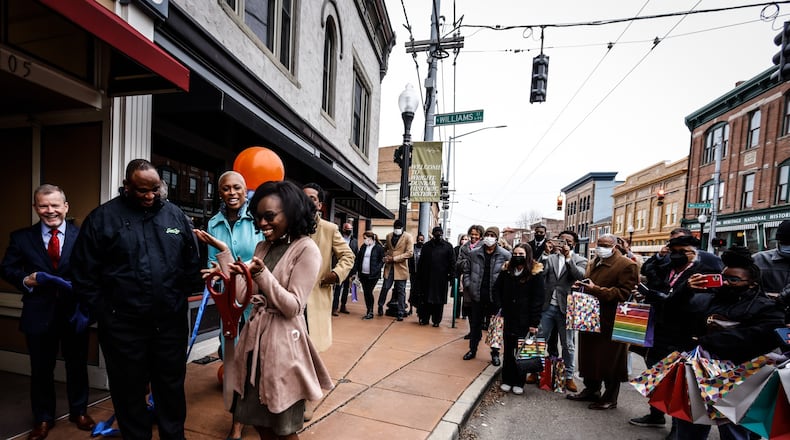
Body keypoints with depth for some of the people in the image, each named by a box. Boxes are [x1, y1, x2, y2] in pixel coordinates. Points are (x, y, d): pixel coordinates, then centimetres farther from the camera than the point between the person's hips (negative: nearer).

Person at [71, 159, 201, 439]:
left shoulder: (176, 216, 3)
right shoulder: (102, 217, -3)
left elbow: (193, 263, 8)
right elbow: (83, 272, 0)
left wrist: (182, 298, 4)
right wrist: (104, 311, -3)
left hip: (171, 322, 2)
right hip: (123, 326, -1)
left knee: (172, 386, 17)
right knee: (129, 391, 15)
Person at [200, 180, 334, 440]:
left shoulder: (307, 250, -14)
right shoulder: (263, 247, 9)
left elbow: (292, 307, -17)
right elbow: (245, 297, 3)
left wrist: (262, 274, -27)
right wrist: (223, 253, 1)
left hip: (283, 341, -7)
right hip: (255, 336, 7)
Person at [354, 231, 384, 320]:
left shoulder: (379, 248, -7)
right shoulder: (363, 247, 10)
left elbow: (382, 260, -4)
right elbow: (358, 259, 13)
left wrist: (376, 269, -14)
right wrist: (357, 270, 6)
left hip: (373, 275, -5)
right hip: (363, 274, 6)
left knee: (369, 292, -6)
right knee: (365, 293, 9)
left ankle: (370, 312, 7)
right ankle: (368, 311, 21)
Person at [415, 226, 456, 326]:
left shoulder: (448, 246, 3)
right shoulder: (426, 246, 8)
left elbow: (452, 263, 1)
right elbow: (421, 262, 9)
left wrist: (451, 275, -7)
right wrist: (419, 276, 4)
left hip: (441, 279, -1)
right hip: (427, 278, 1)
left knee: (439, 301, 5)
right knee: (425, 299, 5)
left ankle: (436, 320, 16)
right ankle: (424, 318, 15)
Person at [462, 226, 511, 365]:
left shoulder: (505, 255, -7)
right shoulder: (474, 253, 0)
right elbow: (467, 270, 10)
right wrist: (468, 285, 0)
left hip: (495, 297, -2)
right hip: (478, 296, 2)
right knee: (475, 324, 15)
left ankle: (495, 353, 26)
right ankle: (472, 349, 31)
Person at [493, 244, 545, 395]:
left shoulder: (535, 274, -7)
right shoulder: (506, 270, 4)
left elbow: (538, 299, -9)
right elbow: (496, 289, 10)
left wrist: (534, 323, -12)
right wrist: (499, 307, -2)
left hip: (524, 320, -3)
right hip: (508, 318, 3)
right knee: (508, 350, 10)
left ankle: (519, 382, 21)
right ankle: (506, 380, 23)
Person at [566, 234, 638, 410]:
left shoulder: (626, 265, -10)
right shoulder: (593, 263, 15)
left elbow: (624, 293, -18)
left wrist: (595, 289, -24)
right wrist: (581, 285, 6)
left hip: (610, 322, -7)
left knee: (609, 360, 5)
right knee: (589, 356, 16)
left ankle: (610, 399, 21)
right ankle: (591, 390, 32)